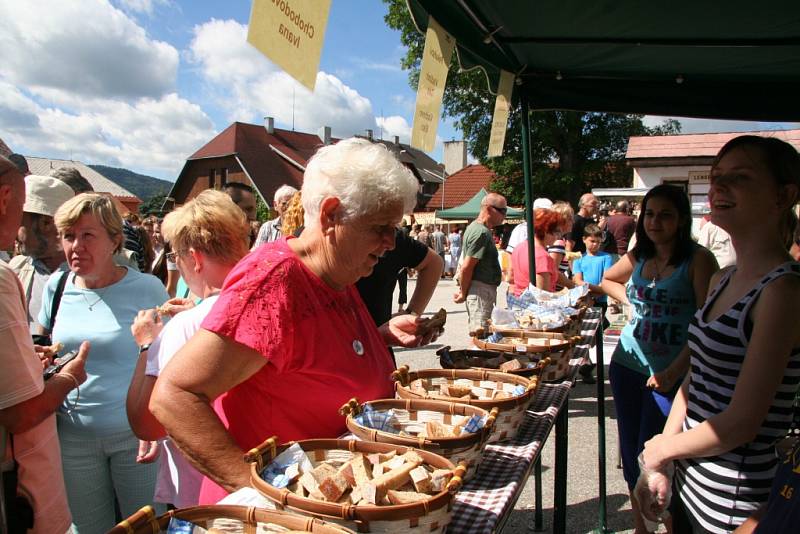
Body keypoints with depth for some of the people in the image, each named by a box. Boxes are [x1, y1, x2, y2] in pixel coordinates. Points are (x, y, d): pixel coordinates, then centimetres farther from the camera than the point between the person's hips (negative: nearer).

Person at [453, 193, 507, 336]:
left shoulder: (474, 227, 16)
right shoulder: (482, 232, -17)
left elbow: (465, 265, 20)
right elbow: (467, 267, -20)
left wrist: (463, 290, 18)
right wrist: (463, 293, -9)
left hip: (485, 290, 10)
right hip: (481, 290, -10)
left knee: (477, 334, 15)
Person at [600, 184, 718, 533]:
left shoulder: (698, 259, -9)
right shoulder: (638, 256, 6)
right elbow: (607, 280, 26)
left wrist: (675, 371, -22)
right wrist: (631, 300, 8)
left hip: (671, 373, -5)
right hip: (628, 364, 5)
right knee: (631, 452, 14)